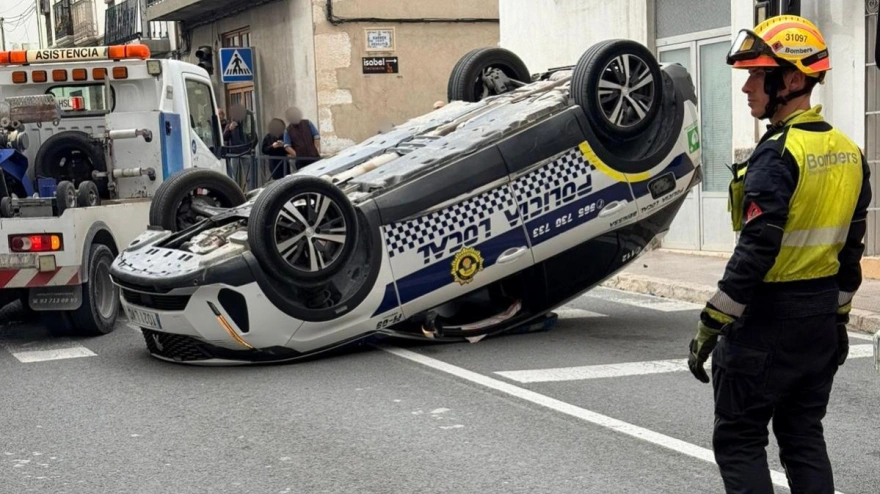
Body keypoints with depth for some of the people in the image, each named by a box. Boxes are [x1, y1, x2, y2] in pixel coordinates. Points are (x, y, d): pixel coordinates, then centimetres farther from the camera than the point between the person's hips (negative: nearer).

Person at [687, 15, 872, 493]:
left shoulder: (778, 154, -19)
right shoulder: (849, 153, 8)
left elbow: (755, 252, -22)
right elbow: (852, 248, 13)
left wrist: (709, 326, -17)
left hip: (769, 321, -8)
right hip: (823, 320, 8)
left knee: (738, 441, 3)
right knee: (804, 437, 16)